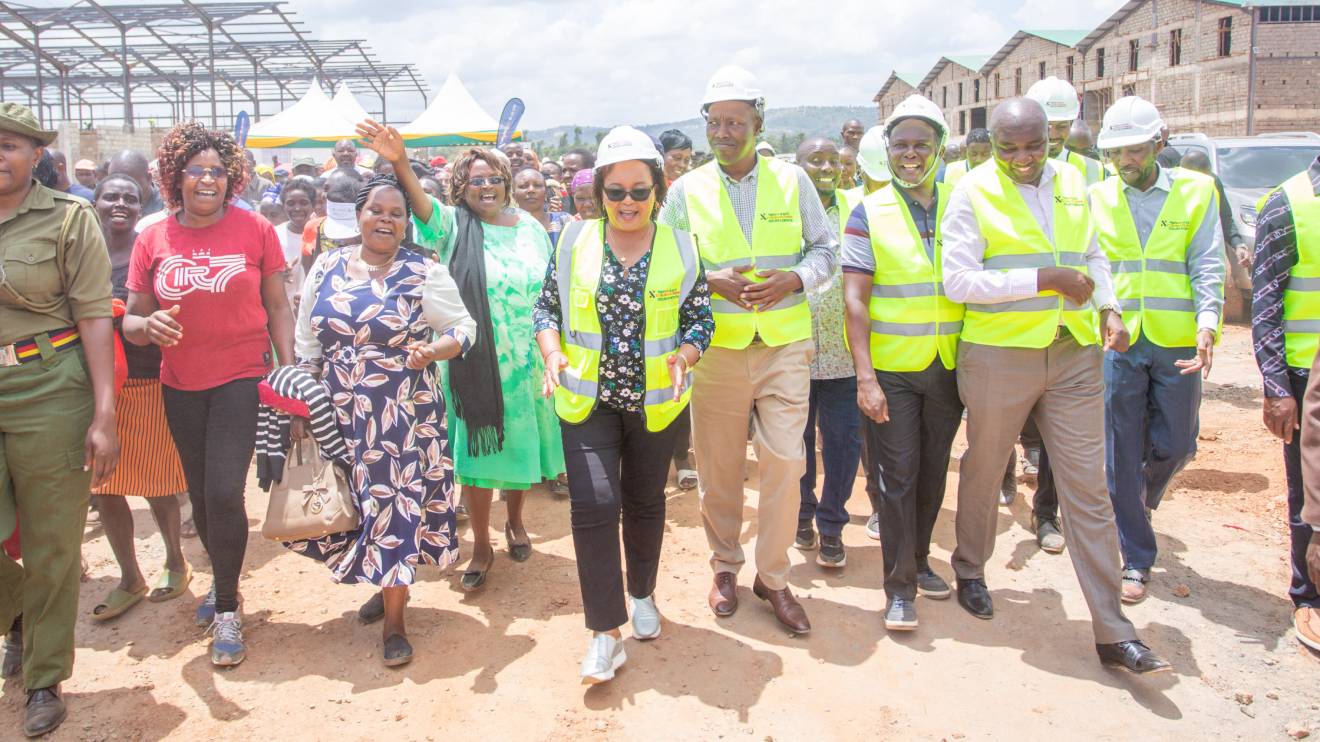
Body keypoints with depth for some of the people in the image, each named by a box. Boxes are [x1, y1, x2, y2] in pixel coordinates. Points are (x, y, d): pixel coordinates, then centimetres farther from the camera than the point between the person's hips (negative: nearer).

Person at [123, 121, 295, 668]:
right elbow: (130, 320, 3)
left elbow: (278, 306, 0)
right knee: (200, 495, 15)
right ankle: (221, 582, 39)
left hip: (242, 377, -3)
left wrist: (289, 371, -7)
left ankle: (227, 608, 8)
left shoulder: (255, 230, -5)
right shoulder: (153, 240, 0)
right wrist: (148, 325, -20)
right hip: (180, 385, 3)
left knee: (224, 493, -10)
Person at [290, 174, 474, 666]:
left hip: (404, 416, -4)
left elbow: (463, 327, -4)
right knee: (350, 504, 10)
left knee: (397, 506, -1)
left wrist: (435, 349, -24)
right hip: (340, 415, 4)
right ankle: (389, 584, 36)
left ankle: (394, 617, 15)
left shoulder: (424, 273, -5)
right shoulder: (326, 266, 7)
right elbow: (307, 342, 13)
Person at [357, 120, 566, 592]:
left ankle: (515, 520, 40)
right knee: (476, 450, 3)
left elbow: (552, 292, 13)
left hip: (526, 362, 3)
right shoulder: (454, 226, -4)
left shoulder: (530, 228, 6)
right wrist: (399, 163, -45)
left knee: (520, 443, 14)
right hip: (474, 364, -3)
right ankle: (481, 546, 19)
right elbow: (424, 209, -27)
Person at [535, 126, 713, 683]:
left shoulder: (680, 248, -3)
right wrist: (553, 353, -15)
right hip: (586, 398, -1)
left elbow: (700, 318, 0)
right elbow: (547, 307, 4)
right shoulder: (576, 241, -2)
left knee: (645, 501, 16)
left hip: (656, 401, 1)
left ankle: (642, 595, 40)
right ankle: (606, 631, 1)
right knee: (593, 503, -11)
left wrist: (683, 356, -19)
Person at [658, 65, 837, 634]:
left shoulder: (792, 181, 5)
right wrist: (711, 282, -13)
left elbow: (825, 248, 10)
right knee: (717, 467, 7)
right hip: (717, 347, 0)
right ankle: (725, 565, 29)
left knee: (785, 462, -3)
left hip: (785, 345, 0)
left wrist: (793, 279, -10)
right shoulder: (685, 191, 4)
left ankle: (773, 577, 15)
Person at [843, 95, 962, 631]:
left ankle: (919, 561, 32)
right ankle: (899, 587, 10)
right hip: (891, 369, -3)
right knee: (897, 476, -1)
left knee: (933, 471, 13)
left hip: (949, 366, 3)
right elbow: (854, 300, -8)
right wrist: (865, 376, -16)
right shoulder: (869, 213, -3)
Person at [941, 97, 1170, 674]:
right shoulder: (973, 192, -6)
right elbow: (958, 281, -14)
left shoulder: (1073, 183, 10)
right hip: (999, 354, -3)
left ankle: (1114, 634, 9)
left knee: (1088, 490, 3)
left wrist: (1108, 307, 6)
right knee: (984, 472, 14)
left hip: (1075, 354, 4)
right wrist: (1045, 279, -17)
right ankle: (970, 570, 40)